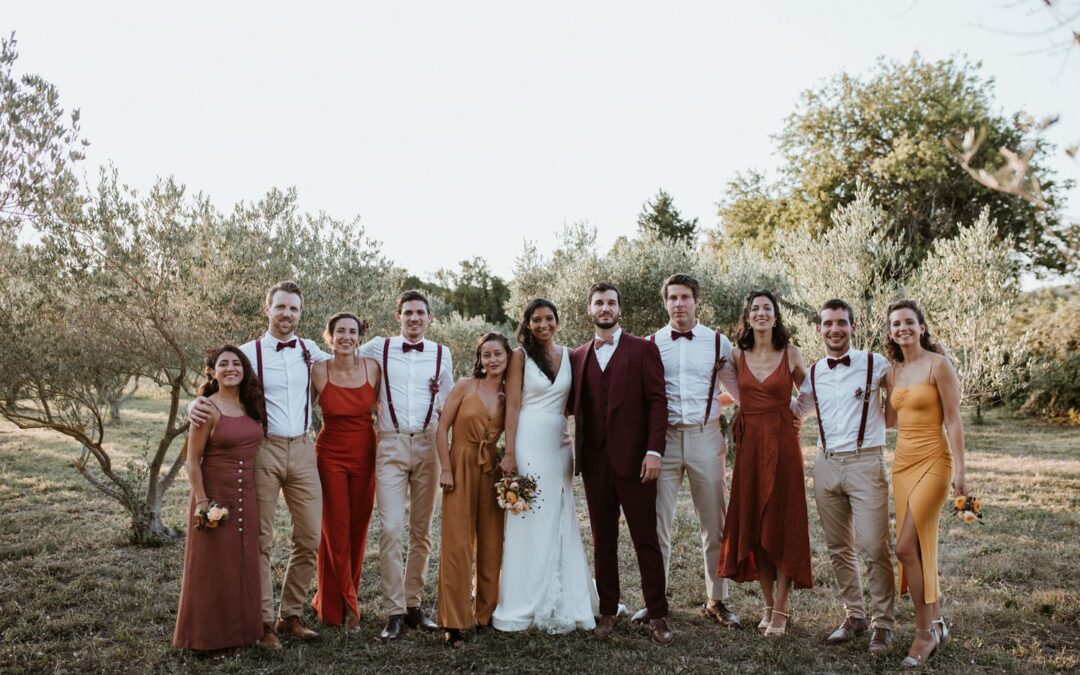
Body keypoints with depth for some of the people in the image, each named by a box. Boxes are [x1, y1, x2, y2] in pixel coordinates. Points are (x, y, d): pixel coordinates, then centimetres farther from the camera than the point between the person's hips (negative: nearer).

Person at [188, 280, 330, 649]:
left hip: (302, 450, 4)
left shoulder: (310, 351, 9)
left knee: (309, 538, 5)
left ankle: (291, 615, 19)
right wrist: (196, 404, -24)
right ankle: (264, 622, 11)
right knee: (261, 539, 0)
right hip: (263, 450, -3)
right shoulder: (249, 353, -1)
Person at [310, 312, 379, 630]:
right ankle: (345, 605, 17)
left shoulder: (372, 368, -3)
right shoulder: (318, 371, -7)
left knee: (358, 531, 8)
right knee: (336, 531, 1)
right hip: (331, 456, -2)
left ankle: (337, 599, 26)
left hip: (365, 455, 2)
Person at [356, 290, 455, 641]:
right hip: (391, 444, -2)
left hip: (428, 445, 2)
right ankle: (394, 612, -2)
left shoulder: (441, 353, 9)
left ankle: (413, 604, 19)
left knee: (421, 531, 8)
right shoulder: (378, 347, 3)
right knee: (390, 530, -10)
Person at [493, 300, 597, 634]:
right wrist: (509, 453, -12)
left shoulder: (568, 355, 11)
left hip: (559, 443, 4)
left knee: (559, 524, 8)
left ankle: (560, 603, 17)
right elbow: (512, 406, -6)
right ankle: (524, 605, 9)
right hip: (529, 443, -4)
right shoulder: (521, 356, -1)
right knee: (529, 522, -1)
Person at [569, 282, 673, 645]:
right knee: (603, 540, 10)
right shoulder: (578, 356, 13)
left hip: (633, 458, -3)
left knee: (646, 539, 2)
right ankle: (608, 611, 20)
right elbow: (575, 405, 14)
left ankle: (657, 615, 11)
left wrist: (654, 450, -11)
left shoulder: (643, 349, 2)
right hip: (594, 461, 4)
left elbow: (657, 401, -3)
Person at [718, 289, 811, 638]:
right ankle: (769, 605, 17)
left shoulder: (790, 353, 0)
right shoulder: (737, 355, 5)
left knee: (781, 524, -1)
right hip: (749, 445, 3)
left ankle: (781, 611, 5)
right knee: (752, 525, 5)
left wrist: (792, 412, 4)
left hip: (782, 443, -3)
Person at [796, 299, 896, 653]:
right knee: (838, 547, 11)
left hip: (865, 463, -4)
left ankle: (883, 622, 9)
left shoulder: (876, 364, -2)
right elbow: (799, 410, 26)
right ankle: (854, 615, 25)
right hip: (826, 464, 4)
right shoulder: (812, 374, 10)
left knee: (873, 547, -6)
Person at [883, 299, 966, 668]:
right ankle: (935, 623, 25)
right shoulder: (893, 371, 10)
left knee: (906, 547, -11)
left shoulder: (938, 364, -10)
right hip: (902, 461, 7)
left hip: (932, 461, -7)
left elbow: (953, 421, -11)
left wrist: (959, 470, -15)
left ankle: (925, 631, 3)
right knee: (918, 547, 11)